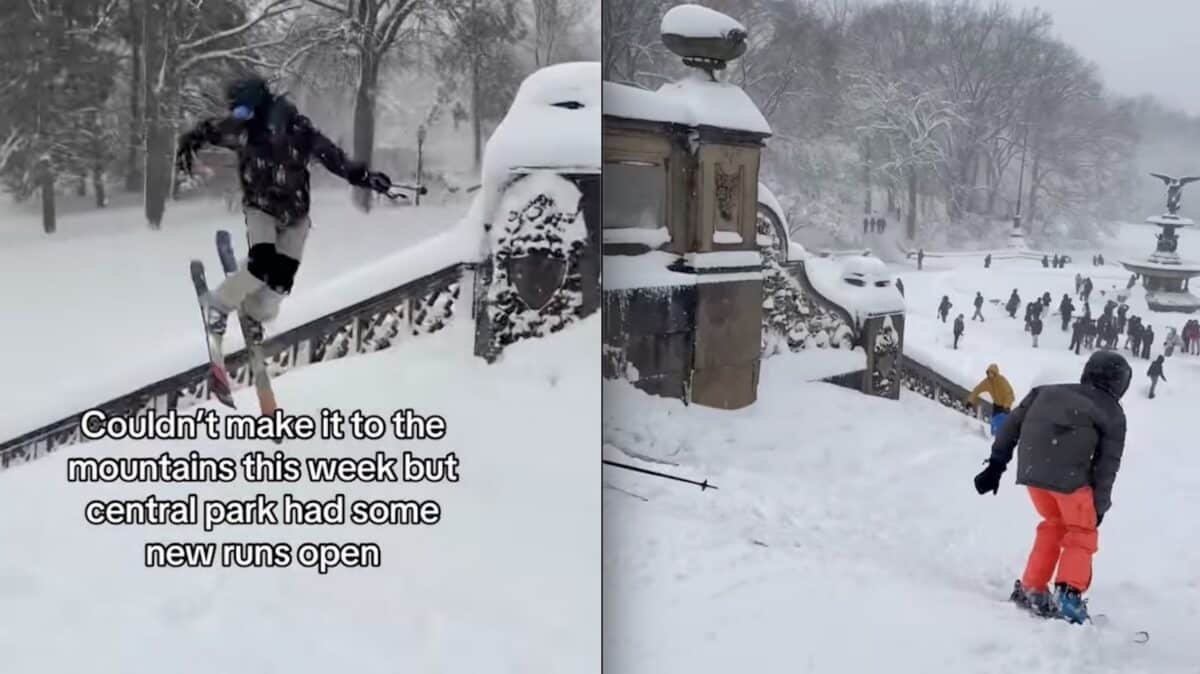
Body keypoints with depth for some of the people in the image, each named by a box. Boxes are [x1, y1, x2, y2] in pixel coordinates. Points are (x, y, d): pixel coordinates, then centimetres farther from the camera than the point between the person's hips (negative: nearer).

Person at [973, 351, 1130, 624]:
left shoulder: (1049, 391, 23)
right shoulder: (1113, 415, 13)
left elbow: (1013, 422, 17)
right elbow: (1106, 467, 8)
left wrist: (997, 463, 18)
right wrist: (1098, 508, 14)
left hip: (1030, 469, 4)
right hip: (1069, 475, -4)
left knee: (1053, 524, 26)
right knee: (1082, 534, 15)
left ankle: (1031, 590, 24)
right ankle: (1069, 594, -4)